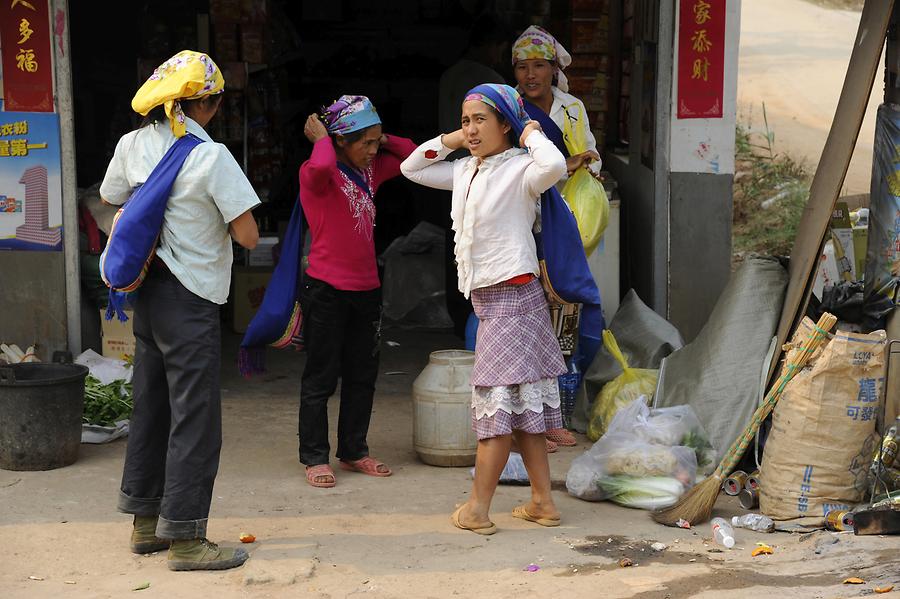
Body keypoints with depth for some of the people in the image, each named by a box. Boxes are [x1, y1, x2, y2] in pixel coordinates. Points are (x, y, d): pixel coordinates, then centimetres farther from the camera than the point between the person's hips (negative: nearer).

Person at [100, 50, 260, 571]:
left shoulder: (134, 145, 3)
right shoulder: (211, 156, -16)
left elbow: (112, 198, 23)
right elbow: (248, 236, -15)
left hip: (149, 294, 8)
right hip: (192, 299, -8)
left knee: (152, 407, 16)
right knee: (195, 419, -1)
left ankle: (145, 523, 26)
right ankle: (185, 538, 3)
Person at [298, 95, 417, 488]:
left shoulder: (371, 169, 10)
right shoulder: (317, 173, -12)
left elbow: (411, 155, 16)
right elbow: (321, 166, -36)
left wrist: (381, 138, 4)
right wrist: (321, 137, -17)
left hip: (366, 289, 8)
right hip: (326, 290, -7)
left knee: (362, 376, 13)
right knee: (321, 378, 1)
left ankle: (354, 451, 24)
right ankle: (315, 457, 9)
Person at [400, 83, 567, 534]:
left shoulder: (519, 170, -12)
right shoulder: (465, 171, 13)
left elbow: (554, 166, -35)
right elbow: (411, 168, 23)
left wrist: (533, 133, -17)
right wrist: (450, 141, 11)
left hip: (512, 295, -9)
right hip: (485, 297, 9)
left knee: (496, 401, -4)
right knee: (521, 407, 11)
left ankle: (477, 509, 2)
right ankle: (543, 502, 18)